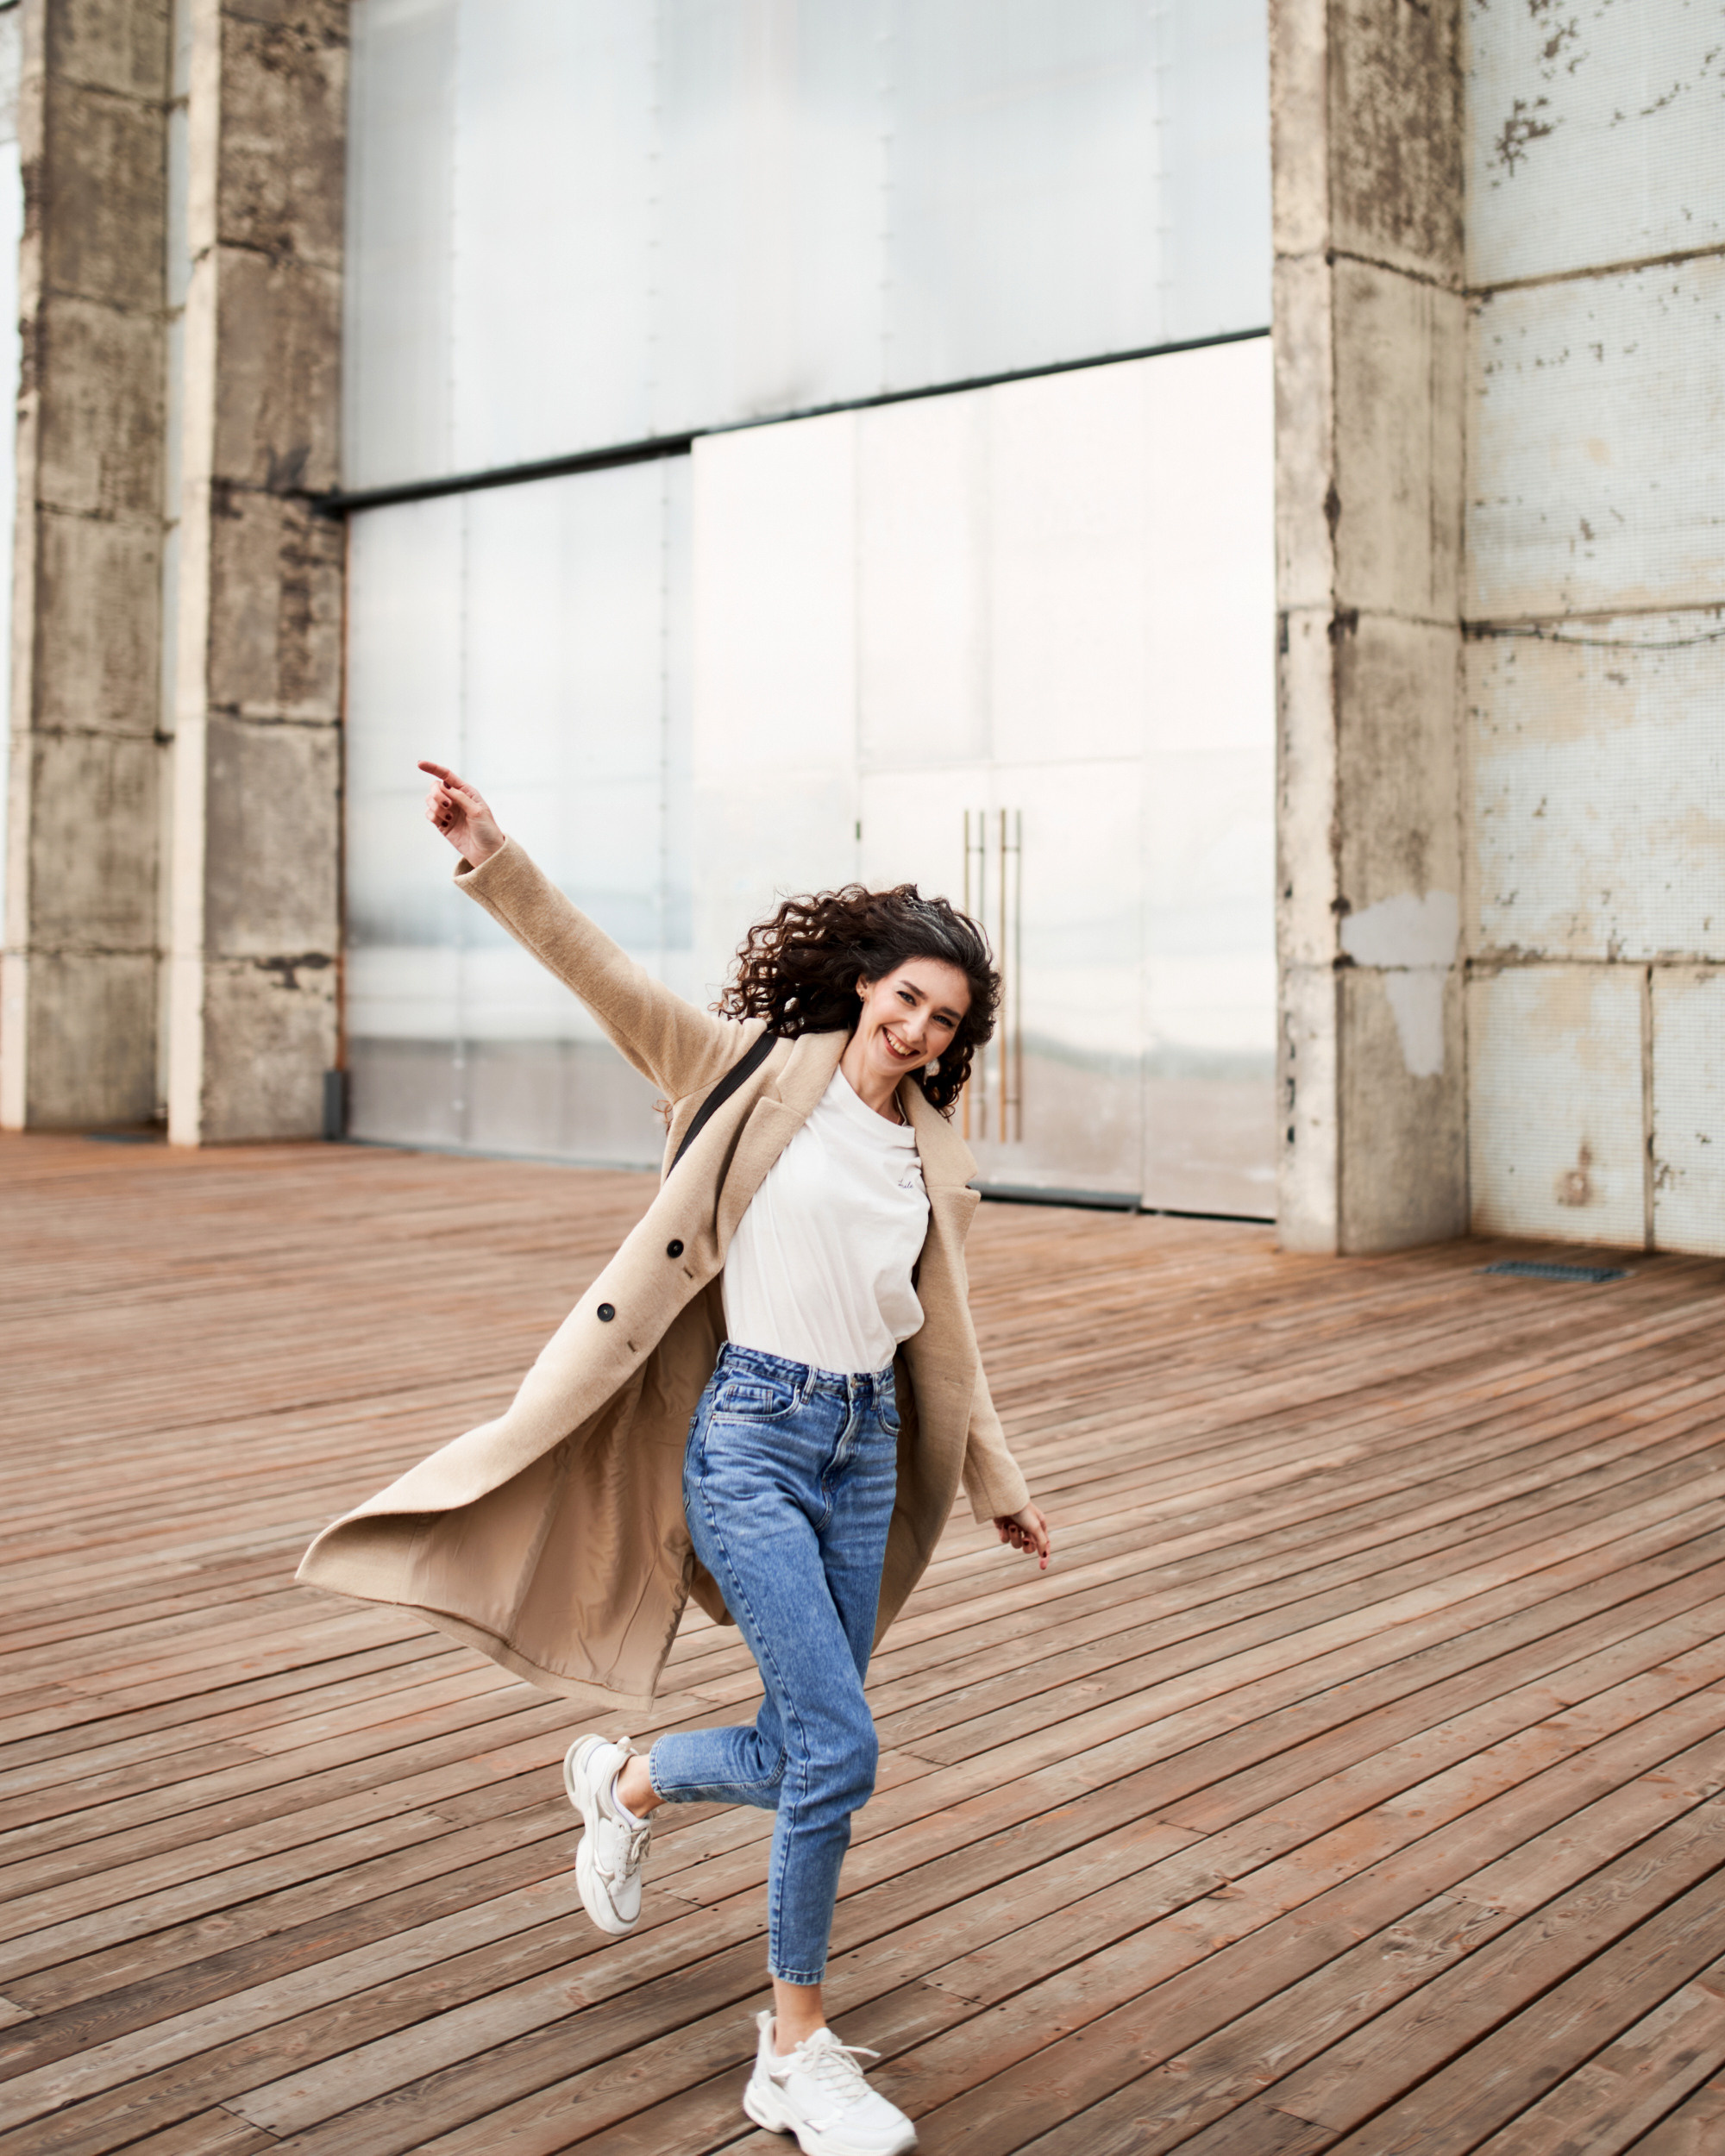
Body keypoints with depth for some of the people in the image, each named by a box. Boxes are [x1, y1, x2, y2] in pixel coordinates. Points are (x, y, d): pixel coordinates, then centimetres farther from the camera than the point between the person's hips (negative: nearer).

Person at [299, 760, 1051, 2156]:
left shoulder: (930, 1154, 11)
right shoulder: (757, 1070, -2)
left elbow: (943, 1335, 19)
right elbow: (609, 978, -11)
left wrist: (998, 1485, 23)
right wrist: (496, 862, -23)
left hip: (868, 1450, 6)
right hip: (749, 1439, -6)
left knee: (805, 1754, 9)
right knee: (840, 1746, -12)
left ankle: (629, 1783, 42)